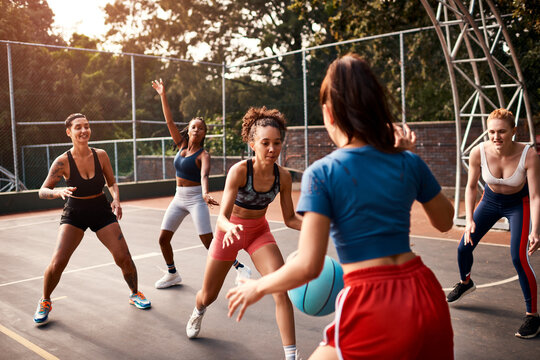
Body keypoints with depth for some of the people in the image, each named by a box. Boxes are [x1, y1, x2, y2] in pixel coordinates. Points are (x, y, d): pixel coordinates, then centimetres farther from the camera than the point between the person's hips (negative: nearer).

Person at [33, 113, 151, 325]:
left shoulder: (101, 155, -7)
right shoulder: (63, 161, -14)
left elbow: (112, 183, 6)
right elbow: (43, 191, -12)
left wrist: (116, 199, -14)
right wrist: (59, 192, -33)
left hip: (102, 211, 2)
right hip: (74, 213, -2)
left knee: (124, 258, -3)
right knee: (57, 262, -12)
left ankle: (135, 294, 23)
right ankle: (45, 302, 17)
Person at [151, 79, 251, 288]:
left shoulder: (203, 154, -12)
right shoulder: (182, 145, 5)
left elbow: (204, 175, -30)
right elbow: (169, 121, 2)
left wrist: (205, 194, -50)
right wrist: (163, 95, -3)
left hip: (195, 198, -6)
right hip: (179, 198, 6)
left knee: (209, 242, -12)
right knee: (163, 239, 6)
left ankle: (240, 268, 1)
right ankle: (172, 274, 26)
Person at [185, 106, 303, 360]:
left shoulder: (283, 176, -18)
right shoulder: (239, 171, -29)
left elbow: (290, 219, -8)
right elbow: (222, 217, -33)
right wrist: (229, 228, -56)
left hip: (259, 232, 2)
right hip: (230, 230, -2)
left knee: (282, 289, -20)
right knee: (208, 296, 17)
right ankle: (198, 312, 56)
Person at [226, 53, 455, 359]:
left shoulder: (322, 173, -10)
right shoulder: (409, 163, 2)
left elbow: (308, 266, -16)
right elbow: (445, 221, 20)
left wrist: (258, 287, 2)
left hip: (372, 306, -4)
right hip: (426, 298, 5)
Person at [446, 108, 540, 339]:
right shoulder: (479, 152, -25)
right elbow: (471, 186, -11)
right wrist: (469, 220, -18)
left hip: (518, 204, -3)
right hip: (490, 200, 3)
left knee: (519, 257, -16)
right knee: (464, 247, 4)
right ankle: (465, 283, 38)